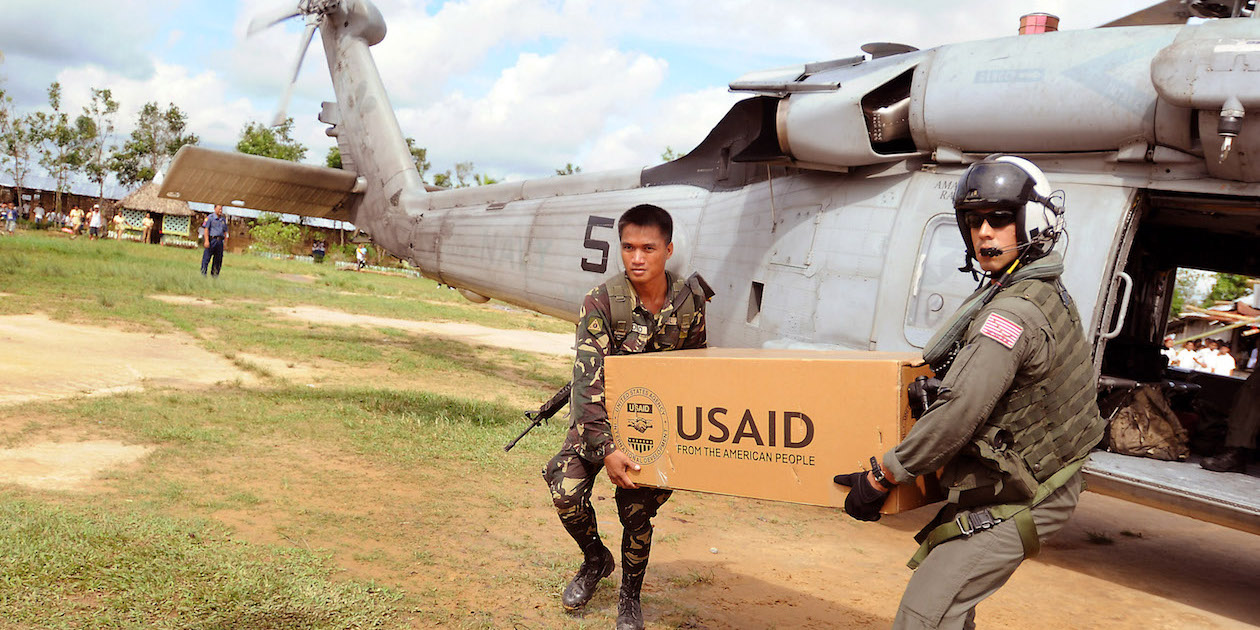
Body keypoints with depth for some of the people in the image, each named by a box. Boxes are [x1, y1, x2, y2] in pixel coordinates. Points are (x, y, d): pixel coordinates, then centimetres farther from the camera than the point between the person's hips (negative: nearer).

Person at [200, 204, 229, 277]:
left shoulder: (223, 220, 17)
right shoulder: (210, 218, 0)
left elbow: (225, 231, 21)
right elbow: (206, 229, -7)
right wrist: (206, 240, -16)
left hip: (220, 241, 6)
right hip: (212, 240, -6)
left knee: (218, 260, 6)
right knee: (206, 258, -5)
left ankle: (214, 275, 14)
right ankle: (203, 275, -3)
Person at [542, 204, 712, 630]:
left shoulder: (690, 302, -11)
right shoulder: (601, 302, -21)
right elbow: (588, 379, -26)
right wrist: (605, 449, -34)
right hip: (601, 416, -1)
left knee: (637, 508, -5)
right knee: (566, 492, -17)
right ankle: (595, 559, 15)